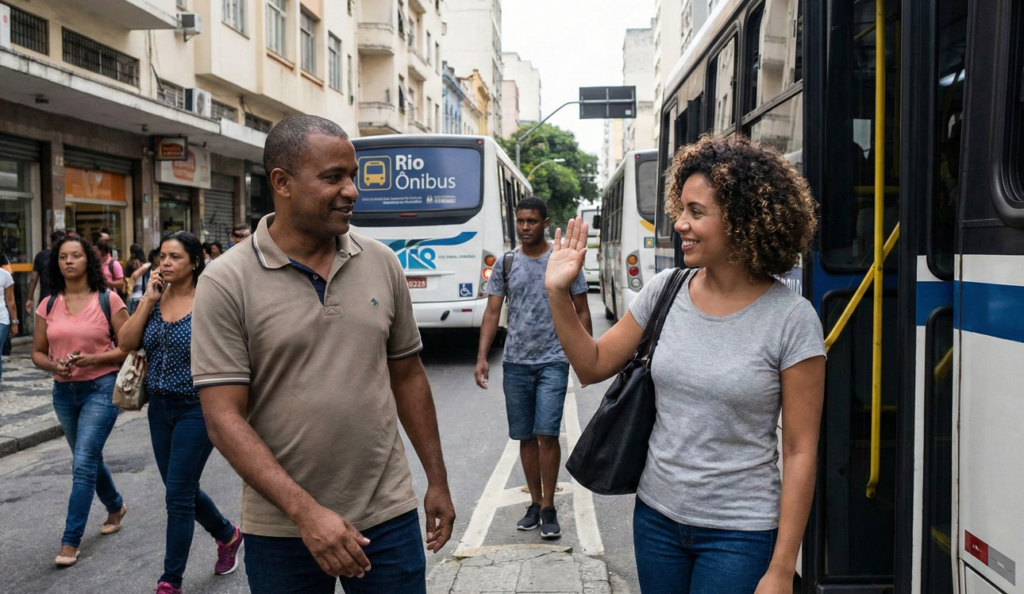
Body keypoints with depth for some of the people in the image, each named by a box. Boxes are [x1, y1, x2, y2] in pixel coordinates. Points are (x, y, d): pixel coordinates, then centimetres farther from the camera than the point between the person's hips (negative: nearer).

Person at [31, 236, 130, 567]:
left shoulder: (108, 300, -8)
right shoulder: (48, 305, 4)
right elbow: (37, 352, 8)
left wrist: (93, 359, -21)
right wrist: (53, 365, -12)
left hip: (101, 388, -5)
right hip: (64, 391, 5)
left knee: (83, 463, -10)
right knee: (89, 458, 19)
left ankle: (71, 540, 0)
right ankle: (116, 507, 43)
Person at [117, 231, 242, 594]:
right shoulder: (154, 299, 5)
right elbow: (125, 343, -4)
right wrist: (148, 300, -10)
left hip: (196, 409, -6)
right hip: (160, 407, 6)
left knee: (178, 495, -3)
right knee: (182, 490, 16)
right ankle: (228, 535, 41)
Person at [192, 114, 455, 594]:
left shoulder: (382, 264, 1)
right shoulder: (226, 282, -10)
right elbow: (224, 419, -13)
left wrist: (437, 480, 9)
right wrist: (305, 511, -19)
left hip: (388, 517, 3)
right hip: (281, 528, -2)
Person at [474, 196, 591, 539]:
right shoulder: (505, 264, 6)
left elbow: (582, 311, 4)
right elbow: (492, 312, 4)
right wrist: (482, 357, -6)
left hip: (553, 362, -3)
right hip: (515, 363, 3)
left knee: (547, 434, -9)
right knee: (525, 436, 10)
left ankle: (549, 508, 4)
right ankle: (535, 503, 23)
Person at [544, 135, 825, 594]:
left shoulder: (791, 319, -14)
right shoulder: (665, 291, -3)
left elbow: (800, 452, -12)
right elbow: (593, 366, 6)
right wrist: (558, 294, -7)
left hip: (739, 533, -4)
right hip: (656, 517, 4)